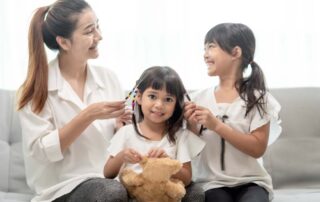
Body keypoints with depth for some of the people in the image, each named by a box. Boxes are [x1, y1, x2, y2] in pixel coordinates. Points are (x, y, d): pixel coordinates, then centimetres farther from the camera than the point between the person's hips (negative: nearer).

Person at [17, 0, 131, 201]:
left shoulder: (108, 78, 7)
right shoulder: (38, 88, -5)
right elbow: (41, 151, -13)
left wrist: (123, 123, -7)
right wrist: (87, 116, -20)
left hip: (111, 179, 4)